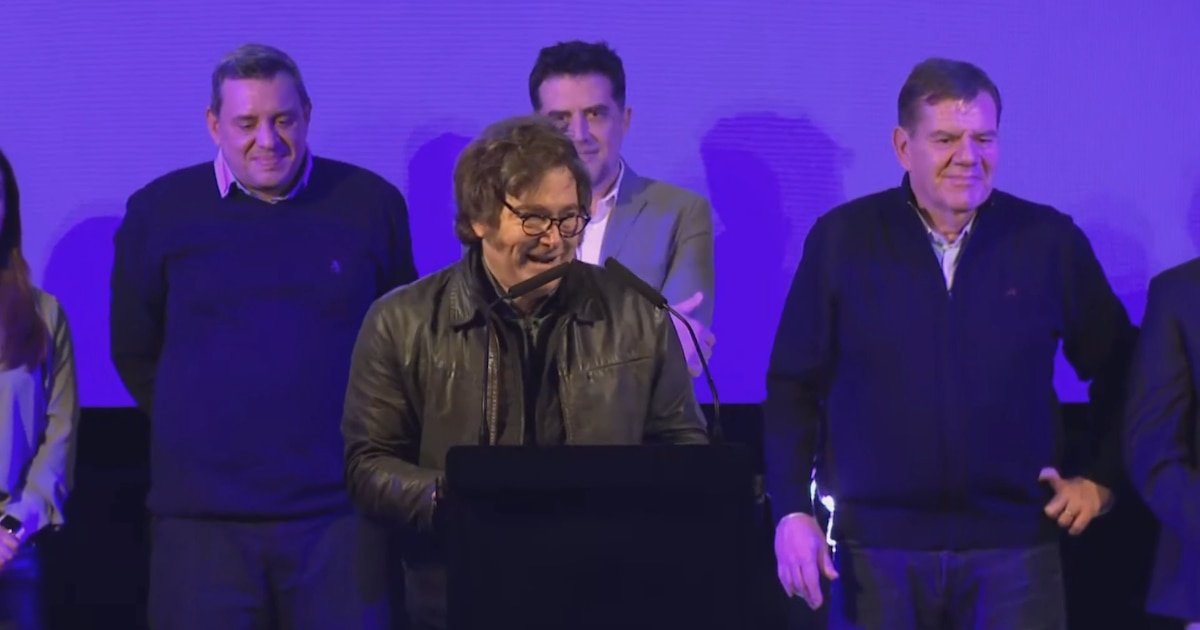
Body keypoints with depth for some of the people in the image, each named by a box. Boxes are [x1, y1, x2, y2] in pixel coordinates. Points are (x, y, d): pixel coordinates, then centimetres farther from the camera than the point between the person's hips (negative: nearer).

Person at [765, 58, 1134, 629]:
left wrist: (1100, 478, 9)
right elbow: (794, 385, 4)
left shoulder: (1050, 240, 2)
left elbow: (1116, 372, 14)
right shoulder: (841, 238, 2)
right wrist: (792, 510, -2)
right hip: (874, 544, 0)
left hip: (1013, 542, 0)